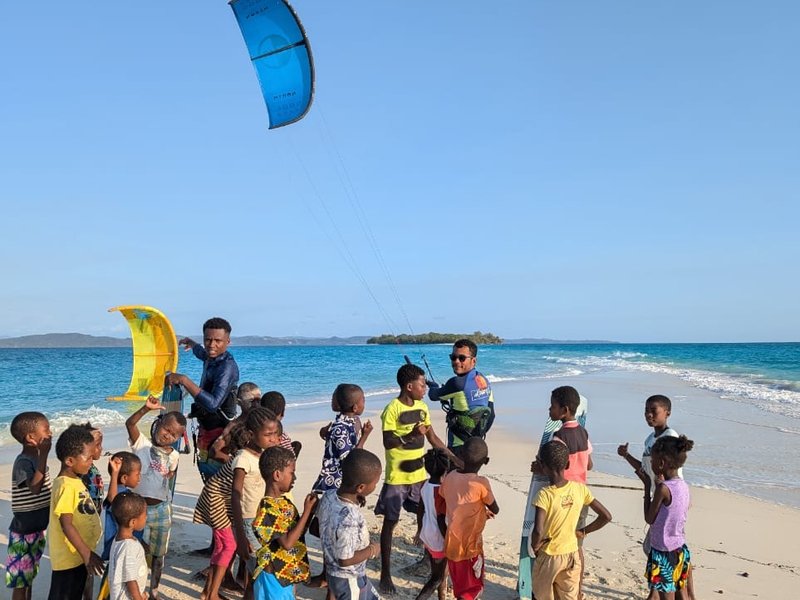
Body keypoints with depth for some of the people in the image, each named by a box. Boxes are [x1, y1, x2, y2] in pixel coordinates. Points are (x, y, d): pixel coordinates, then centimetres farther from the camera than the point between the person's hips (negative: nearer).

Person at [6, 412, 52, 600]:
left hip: (37, 528, 9)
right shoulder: (23, 462, -21)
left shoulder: (36, 458, 6)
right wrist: (44, 455, -40)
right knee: (21, 580, 2)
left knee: (29, 577, 20)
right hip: (23, 532, -9)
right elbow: (34, 488, -39)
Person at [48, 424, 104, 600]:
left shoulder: (76, 481, 6)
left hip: (78, 555, 9)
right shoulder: (66, 486, -23)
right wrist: (87, 554, -24)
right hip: (68, 557, -9)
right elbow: (67, 525, -25)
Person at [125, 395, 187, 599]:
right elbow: (129, 423, -23)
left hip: (162, 508, 3)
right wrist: (146, 408, -36)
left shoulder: (174, 455, 3)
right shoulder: (142, 444, -7)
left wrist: (165, 478, 3)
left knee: (158, 553, 15)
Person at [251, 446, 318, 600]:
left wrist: (311, 510, -1)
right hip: (273, 574, -9)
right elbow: (287, 542, -28)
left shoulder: (284, 502, 5)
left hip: (287, 571, 9)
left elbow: (297, 532, 15)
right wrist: (307, 511, -23)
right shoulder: (268, 509, -24)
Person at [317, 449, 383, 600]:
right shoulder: (348, 519, -38)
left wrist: (354, 502, -3)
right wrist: (372, 550, -13)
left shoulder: (328, 495, -14)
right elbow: (345, 559, -30)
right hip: (349, 579, -8)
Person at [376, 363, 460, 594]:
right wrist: (410, 435, -29)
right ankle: (385, 573, 10)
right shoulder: (392, 410, -15)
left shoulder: (422, 407, 5)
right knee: (390, 522, 3)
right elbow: (387, 443, -17)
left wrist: (453, 458, 9)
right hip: (397, 477, -6)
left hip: (419, 474, 6)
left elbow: (433, 438, 11)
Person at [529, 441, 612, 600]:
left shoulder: (545, 494, -22)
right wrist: (583, 531, 6)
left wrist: (534, 546, -12)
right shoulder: (580, 489, -8)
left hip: (549, 556, -4)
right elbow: (606, 516, -2)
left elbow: (538, 531, -32)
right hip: (572, 555, 4)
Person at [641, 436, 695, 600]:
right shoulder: (684, 486, 1)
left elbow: (649, 519, -12)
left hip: (663, 551, -8)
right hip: (680, 549, 8)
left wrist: (647, 487, -8)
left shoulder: (663, 488, -21)